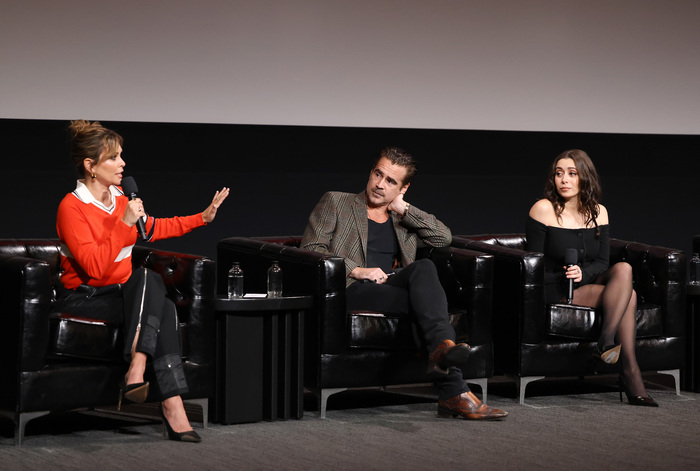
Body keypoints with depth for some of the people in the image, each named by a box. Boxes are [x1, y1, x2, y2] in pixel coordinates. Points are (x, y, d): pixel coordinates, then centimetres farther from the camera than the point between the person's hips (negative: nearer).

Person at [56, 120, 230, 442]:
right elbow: (95, 267, -23)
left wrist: (202, 218, 27)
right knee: (147, 277, -30)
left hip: (122, 292, 7)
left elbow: (153, 228, 30)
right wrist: (125, 224, -24)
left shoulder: (119, 198, 10)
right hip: (83, 298, -7)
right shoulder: (72, 208, -13)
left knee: (164, 309, -25)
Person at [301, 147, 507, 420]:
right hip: (354, 291, -4)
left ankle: (442, 348, -53)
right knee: (430, 303, -32)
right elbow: (310, 248, 5)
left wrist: (403, 209, 11)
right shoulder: (335, 203, 18)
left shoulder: (404, 220, 30)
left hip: (393, 284, 4)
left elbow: (443, 237, 14)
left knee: (424, 267, -34)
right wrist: (356, 270, -9)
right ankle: (454, 392, -49)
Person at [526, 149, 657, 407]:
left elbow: (603, 262, 4)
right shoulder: (543, 209, -5)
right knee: (628, 296, -24)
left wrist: (582, 273, -17)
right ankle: (630, 374, -29)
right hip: (555, 292, -5)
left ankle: (606, 343, -31)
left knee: (623, 269, -27)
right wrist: (566, 277, -19)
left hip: (589, 284, 5)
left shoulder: (597, 212, 9)